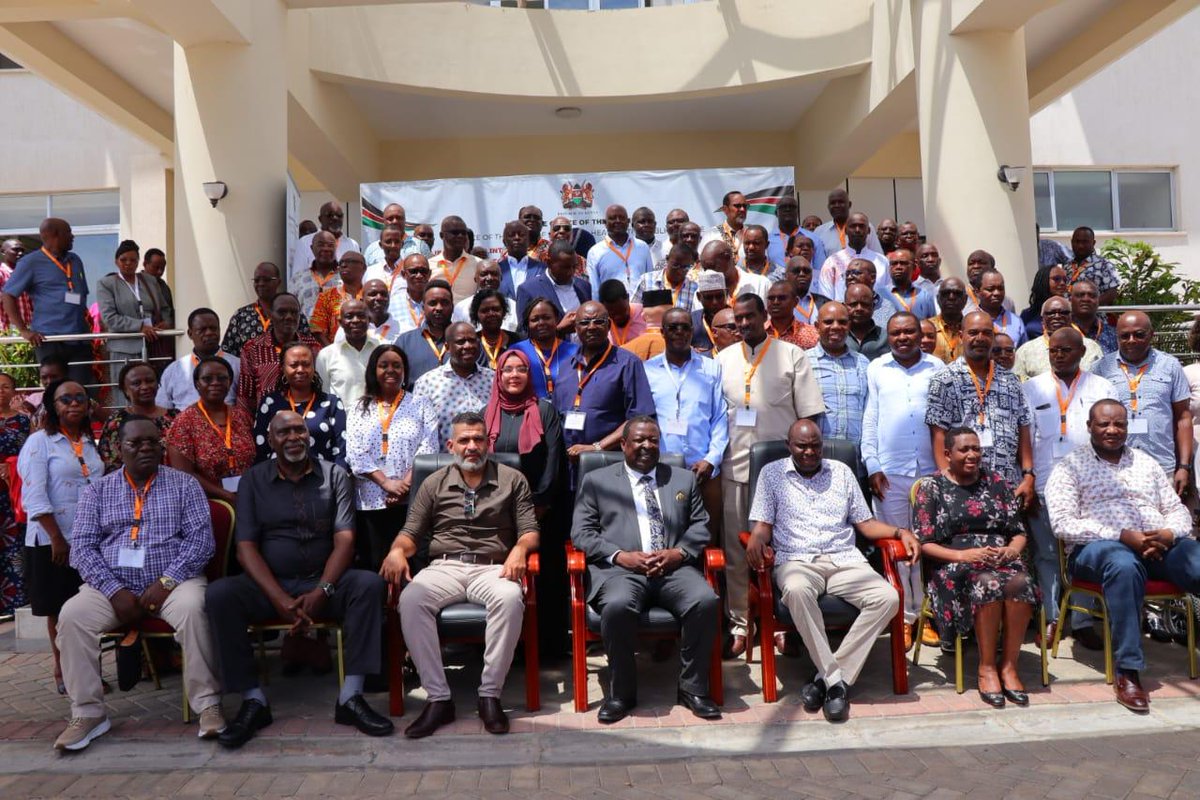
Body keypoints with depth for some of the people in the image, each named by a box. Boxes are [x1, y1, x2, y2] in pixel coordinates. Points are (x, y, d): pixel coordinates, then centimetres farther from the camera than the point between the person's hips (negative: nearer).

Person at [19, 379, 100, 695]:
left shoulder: (90, 443, 11)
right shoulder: (40, 441, -7)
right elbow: (34, 497, -13)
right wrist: (57, 538, -16)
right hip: (53, 540, -5)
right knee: (60, 610, 5)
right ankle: (63, 671, 17)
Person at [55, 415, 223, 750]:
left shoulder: (183, 484, 6)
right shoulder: (97, 490, 11)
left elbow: (201, 539, -3)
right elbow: (82, 546, 3)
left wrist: (166, 582, -15)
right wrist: (114, 590, -12)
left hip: (173, 581, -2)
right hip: (113, 585, 3)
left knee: (192, 609, -33)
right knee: (72, 615, -24)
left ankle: (208, 704, -23)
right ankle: (87, 713, -12)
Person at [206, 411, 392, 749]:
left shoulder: (334, 475, 5)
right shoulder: (253, 481, 6)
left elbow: (344, 539, -4)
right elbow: (246, 547, -3)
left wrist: (322, 591, -20)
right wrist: (280, 599, -18)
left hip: (323, 582, 0)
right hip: (269, 585, 1)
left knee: (370, 585, -28)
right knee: (219, 594, -27)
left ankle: (350, 697, -24)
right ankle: (253, 701, -18)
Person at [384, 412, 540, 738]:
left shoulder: (512, 479, 12)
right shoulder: (434, 484, 16)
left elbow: (530, 531, 8)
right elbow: (411, 533, 14)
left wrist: (519, 549, -15)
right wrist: (397, 550, -9)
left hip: (491, 568, -1)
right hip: (444, 567, 1)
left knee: (510, 599, -37)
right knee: (411, 599, -32)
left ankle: (490, 695, -24)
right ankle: (438, 698, -24)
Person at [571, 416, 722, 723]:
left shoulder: (684, 479, 22)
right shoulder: (596, 481, 15)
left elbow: (700, 525, 15)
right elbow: (581, 532, 6)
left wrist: (680, 552, -6)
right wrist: (620, 556, -10)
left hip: (674, 568, 2)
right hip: (621, 569, -2)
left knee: (706, 601, -28)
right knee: (617, 606, -34)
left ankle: (692, 687, -7)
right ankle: (621, 692, -12)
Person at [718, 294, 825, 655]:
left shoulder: (791, 355, 2)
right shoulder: (724, 359, 9)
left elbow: (810, 414, 0)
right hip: (736, 466, 2)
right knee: (735, 548, 6)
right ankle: (739, 624, 17)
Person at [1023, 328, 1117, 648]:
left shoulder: (1103, 389, 10)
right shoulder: (1031, 389, 7)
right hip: (1044, 488, 0)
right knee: (1047, 555, 5)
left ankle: (1082, 621, 15)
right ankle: (1051, 618, 16)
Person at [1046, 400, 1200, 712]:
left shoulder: (1146, 462, 22)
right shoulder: (1071, 467, 6)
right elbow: (1063, 524, -7)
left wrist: (1169, 534, -7)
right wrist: (1122, 536, -17)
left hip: (1160, 544, 5)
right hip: (1097, 547, -4)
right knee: (1124, 564, -39)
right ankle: (1127, 671, -33)